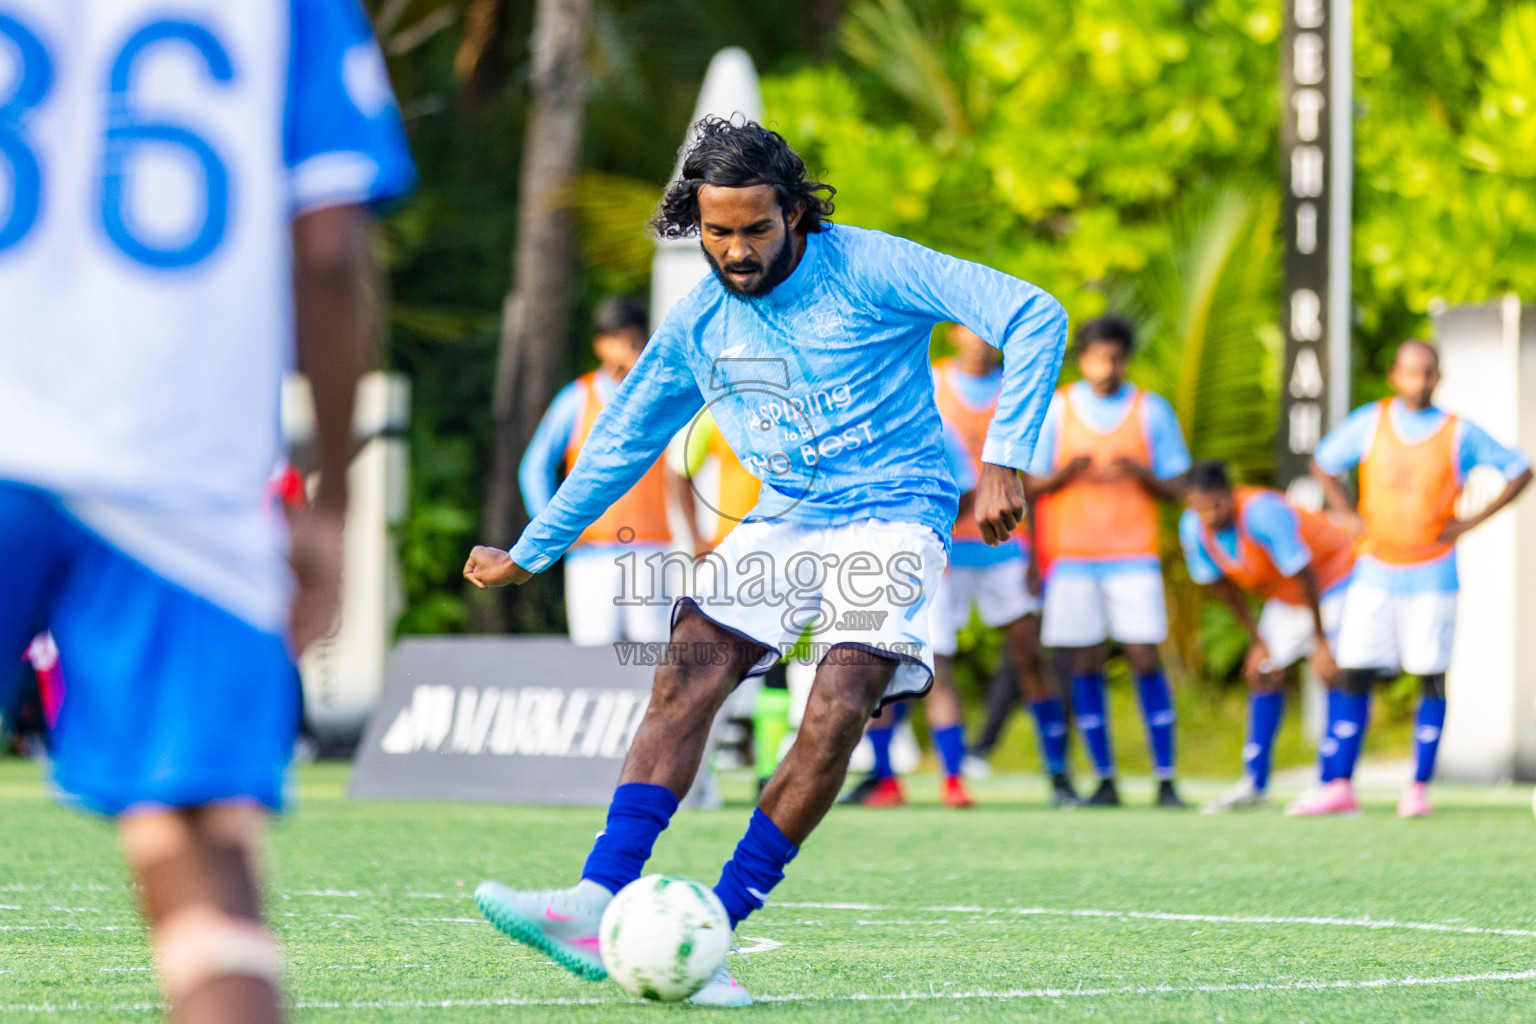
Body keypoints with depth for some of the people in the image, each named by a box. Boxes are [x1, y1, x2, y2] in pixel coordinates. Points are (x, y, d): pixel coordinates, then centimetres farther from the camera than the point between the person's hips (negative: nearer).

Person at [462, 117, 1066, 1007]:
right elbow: (624, 440, 19)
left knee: (837, 714, -23)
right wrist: (528, 555, 22)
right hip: (785, 517, 5)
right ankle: (597, 905, -25)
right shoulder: (698, 324, 5)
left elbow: (1034, 317, -15)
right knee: (686, 676, -17)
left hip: (893, 511, -5)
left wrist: (1004, 458, -23)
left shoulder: (869, 269, -12)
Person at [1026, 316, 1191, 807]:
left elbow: (1175, 487, 7)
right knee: (1085, 665, -1)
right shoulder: (1055, 410, 7)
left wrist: (1140, 475, -14)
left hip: (1134, 554, -1)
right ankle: (1105, 780, 5)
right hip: (1072, 556, 1)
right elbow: (1032, 485, 8)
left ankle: (1166, 780, -7)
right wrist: (1068, 473, -13)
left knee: (1145, 661, -8)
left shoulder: (1152, 410, 6)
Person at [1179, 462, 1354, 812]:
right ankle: (1253, 786, 5)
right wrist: (1257, 640, 3)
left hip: (1336, 577, -7)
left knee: (1332, 675, -18)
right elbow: (1223, 584, 1)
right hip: (1285, 597, 7)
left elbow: (1305, 576, -29)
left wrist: (1321, 642, -21)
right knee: (1264, 675, 2)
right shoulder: (1193, 528, -15)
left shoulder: (1263, 514, -37)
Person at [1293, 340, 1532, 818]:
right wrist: (1348, 516, 4)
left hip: (1432, 577, -2)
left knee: (1431, 677, -2)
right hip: (1375, 572, 2)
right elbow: (1323, 462, 18)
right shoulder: (1370, 422, 3)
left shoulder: (1460, 434, -2)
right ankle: (1338, 787, 1)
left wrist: (1472, 522, -4)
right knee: (1353, 674, -2)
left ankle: (1419, 787, 5)